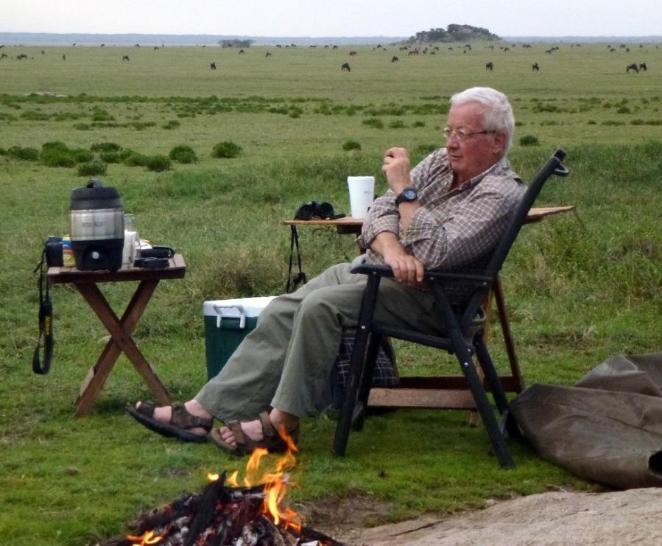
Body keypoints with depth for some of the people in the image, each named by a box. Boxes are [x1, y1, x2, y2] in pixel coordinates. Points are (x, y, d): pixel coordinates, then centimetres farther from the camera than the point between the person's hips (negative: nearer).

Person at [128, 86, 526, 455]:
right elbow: (378, 213, 4)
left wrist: (404, 190, -20)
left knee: (321, 306, -29)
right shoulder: (441, 163, 12)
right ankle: (207, 411, -7)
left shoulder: (501, 193, -13)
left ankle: (281, 423, -21)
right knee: (282, 313, -6)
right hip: (371, 268, 8)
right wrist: (391, 247, -18)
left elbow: (436, 253, -25)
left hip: (422, 295, -8)